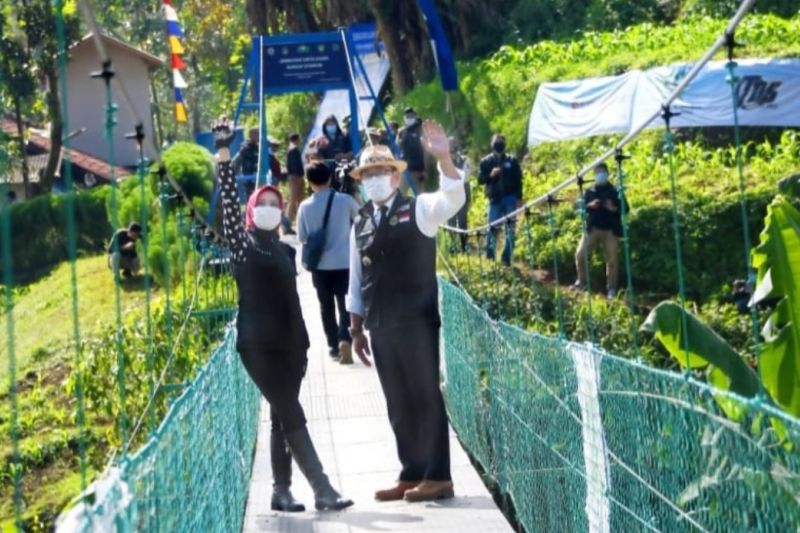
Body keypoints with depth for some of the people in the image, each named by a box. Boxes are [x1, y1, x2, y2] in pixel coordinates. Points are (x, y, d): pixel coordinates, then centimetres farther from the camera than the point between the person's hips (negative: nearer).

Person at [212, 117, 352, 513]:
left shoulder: (284, 251, 16)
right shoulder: (241, 243, 0)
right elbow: (228, 198, -11)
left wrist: (302, 343, 15)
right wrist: (223, 151, -19)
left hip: (288, 344, 6)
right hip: (257, 344, -6)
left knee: (282, 418, 7)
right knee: (292, 417, -9)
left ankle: (282, 491, 12)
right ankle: (322, 491, -13)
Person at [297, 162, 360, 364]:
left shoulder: (305, 206, -6)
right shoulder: (346, 200, -7)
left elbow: (302, 237, 2)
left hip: (320, 264, 1)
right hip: (344, 262, -1)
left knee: (327, 306, 14)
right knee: (346, 304, 1)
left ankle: (334, 346, 18)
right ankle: (344, 339, -21)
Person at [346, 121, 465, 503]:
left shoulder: (418, 210, -2)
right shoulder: (360, 225, 13)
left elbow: (453, 199, -22)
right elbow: (356, 281, 17)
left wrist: (443, 158, -37)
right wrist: (356, 329, 15)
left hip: (416, 321, -5)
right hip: (380, 327, 5)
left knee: (425, 396, -2)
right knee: (398, 404, 9)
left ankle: (437, 477, 2)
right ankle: (411, 476, 15)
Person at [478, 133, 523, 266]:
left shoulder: (512, 160, 5)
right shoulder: (486, 161, 5)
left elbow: (518, 180, 6)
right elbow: (480, 179, 3)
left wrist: (519, 198, 1)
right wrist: (490, 175, -16)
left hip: (510, 198, 0)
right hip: (495, 199, 0)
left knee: (510, 229, 0)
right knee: (493, 228, -3)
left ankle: (507, 258, 6)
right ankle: (489, 256, 12)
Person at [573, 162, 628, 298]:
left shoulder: (615, 191, 6)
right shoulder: (589, 191, 12)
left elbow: (625, 208, 2)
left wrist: (614, 208, -18)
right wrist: (590, 205, -13)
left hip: (610, 230, -2)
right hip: (592, 228, 2)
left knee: (612, 260, -5)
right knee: (580, 255, -7)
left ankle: (611, 288, 5)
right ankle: (581, 281, 11)